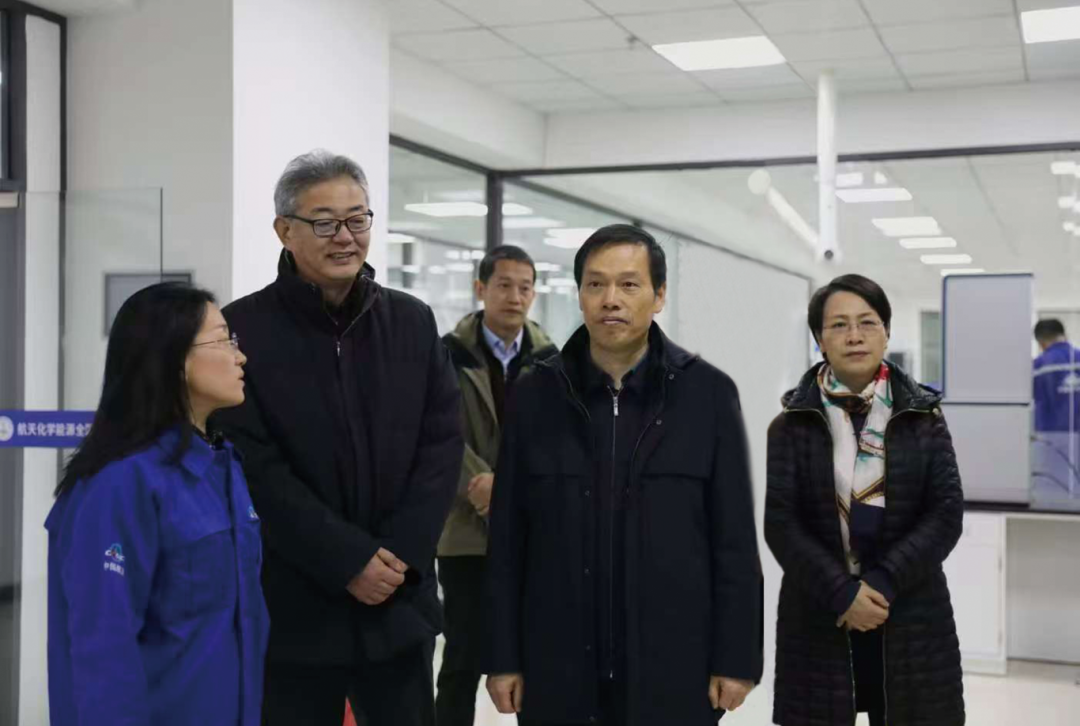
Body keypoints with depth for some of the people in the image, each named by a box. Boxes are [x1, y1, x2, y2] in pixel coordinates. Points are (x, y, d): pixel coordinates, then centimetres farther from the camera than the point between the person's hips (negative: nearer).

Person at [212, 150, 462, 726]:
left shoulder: (413, 322, 7)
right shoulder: (243, 328, -6)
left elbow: (443, 443, 3)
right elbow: (256, 468, -11)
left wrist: (401, 553, -9)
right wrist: (347, 560, -15)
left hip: (401, 600, 4)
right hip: (292, 607, -3)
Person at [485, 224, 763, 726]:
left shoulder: (708, 394, -1)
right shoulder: (535, 396, 3)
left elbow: (735, 540, 0)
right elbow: (507, 540, 4)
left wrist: (735, 657, -4)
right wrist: (504, 657, 1)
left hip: (673, 667, -1)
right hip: (558, 669, 1)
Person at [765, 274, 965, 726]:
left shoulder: (924, 418, 4)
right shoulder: (792, 425, 1)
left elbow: (947, 514, -2)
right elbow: (780, 523, -5)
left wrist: (882, 583, -14)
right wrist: (842, 592, -16)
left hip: (911, 618, 1)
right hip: (817, 619, -1)